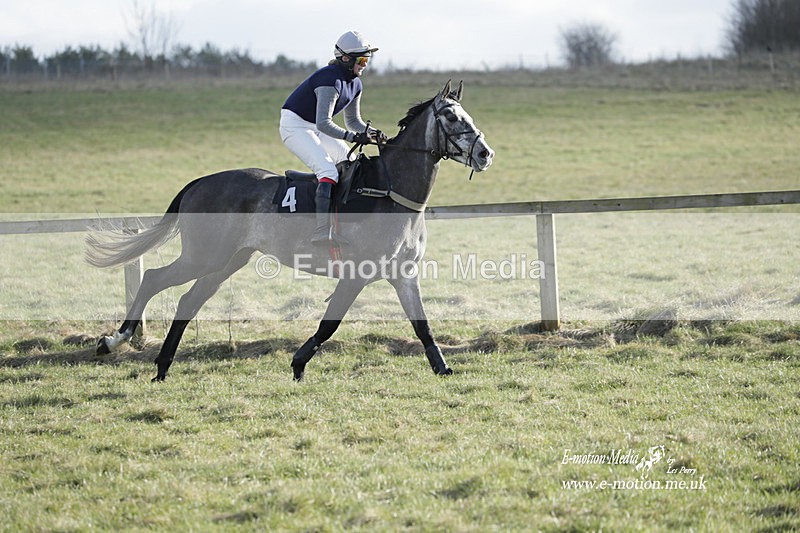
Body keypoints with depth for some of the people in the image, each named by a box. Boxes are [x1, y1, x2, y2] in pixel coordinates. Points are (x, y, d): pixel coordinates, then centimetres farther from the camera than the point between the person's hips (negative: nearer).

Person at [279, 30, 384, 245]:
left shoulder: (355, 84, 4)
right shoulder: (331, 80, -25)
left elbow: (353, 120, 13)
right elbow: (323, 123, -31)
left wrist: (373, 133, -5)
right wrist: (353, 137, -37)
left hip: (316, 129, 10)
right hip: (295, 126, -10)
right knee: (328, 171, -26)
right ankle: (322, 231, -36)